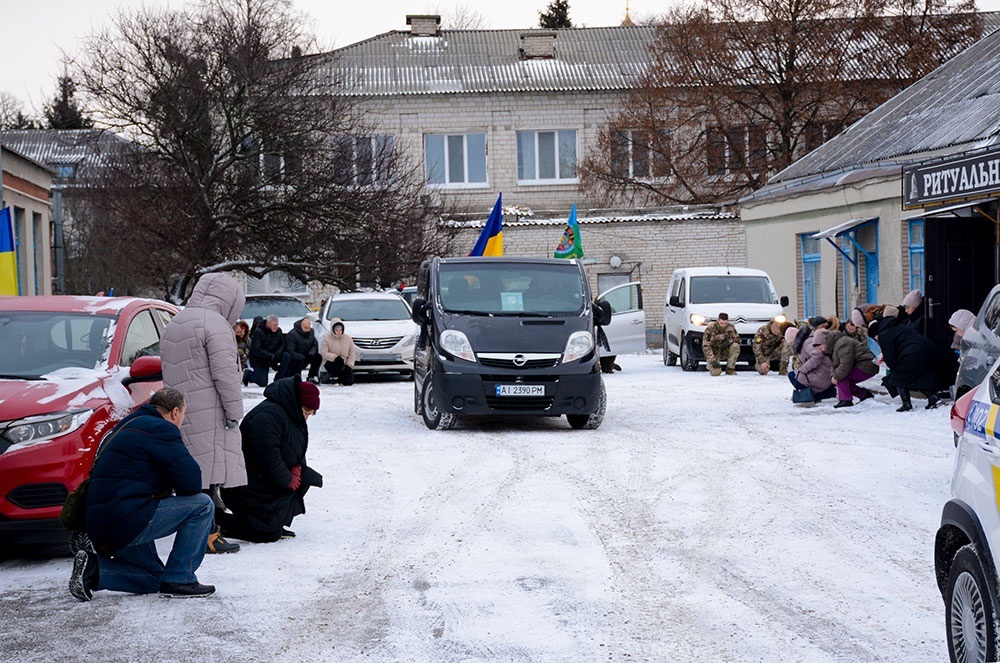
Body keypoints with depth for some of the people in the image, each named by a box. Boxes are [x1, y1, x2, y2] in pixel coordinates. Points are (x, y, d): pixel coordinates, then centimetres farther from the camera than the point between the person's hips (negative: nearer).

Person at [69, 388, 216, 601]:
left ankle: (94, 568, 6)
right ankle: (179, 579, -4)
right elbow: (191, 482, -14)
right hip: (127, 520, -10)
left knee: (154, 579, 25)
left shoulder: (127, 427, 24)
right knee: (202, 505, -5)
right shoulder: (161, 430, -8)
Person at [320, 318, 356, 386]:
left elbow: (352, 353, 5)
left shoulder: (348, 338, 6)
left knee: (349, 381, -15)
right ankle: (332, 377, -12)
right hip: (330, 363, -4)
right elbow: (324, 353, -15)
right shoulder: (327, 339, -6)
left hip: (344, 365, 4)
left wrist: (349, 365, -9)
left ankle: (339, 377, 19)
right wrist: (336, 357, -28)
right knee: (339, 360, -38)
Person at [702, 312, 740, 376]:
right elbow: (705, 347, -21)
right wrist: (713, 360, -31)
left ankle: (730, 369, -15)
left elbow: (737, 339, -1)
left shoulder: (731, 327, -7)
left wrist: (728, 341, -24)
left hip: (725, 351, 4)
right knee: (715, 373, -25)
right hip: (714, 353, -4)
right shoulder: (710, 329, -19)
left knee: (735, 346, -26)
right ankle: (709, 364, 13)